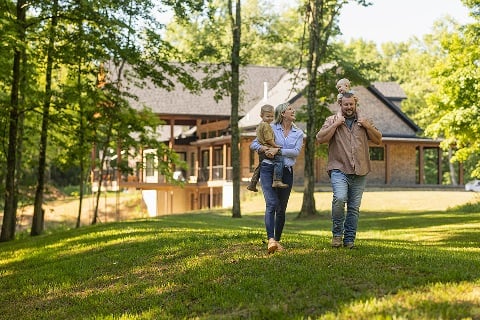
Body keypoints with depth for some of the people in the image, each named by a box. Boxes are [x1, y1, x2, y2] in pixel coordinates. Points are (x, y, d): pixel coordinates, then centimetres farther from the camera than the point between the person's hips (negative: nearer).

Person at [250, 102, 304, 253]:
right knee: (271, 204, -18)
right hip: (268, 168, -3)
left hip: (286, 172, 3)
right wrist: (263, 148, -13)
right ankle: (270, 240, -29)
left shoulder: (298, 133, 12)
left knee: (282, 208, 6)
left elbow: (296, 151, -4)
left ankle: (277, 240, 18)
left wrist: (278, 150, -14)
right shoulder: (271, 128, 6)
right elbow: (253, 144, 7)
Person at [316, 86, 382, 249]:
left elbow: (378, 140, 13)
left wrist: (367, 126, -1)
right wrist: (336, 124, -10)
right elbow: (320, 138, -5)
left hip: (360, 172, 3)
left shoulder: (364, 121, 15)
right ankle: (337, 233, -8)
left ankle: (349, 239, 14)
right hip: (339, 170, -3)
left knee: (354, 207, 4)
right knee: (340, 198, -25)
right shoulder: (332, 120, 7)